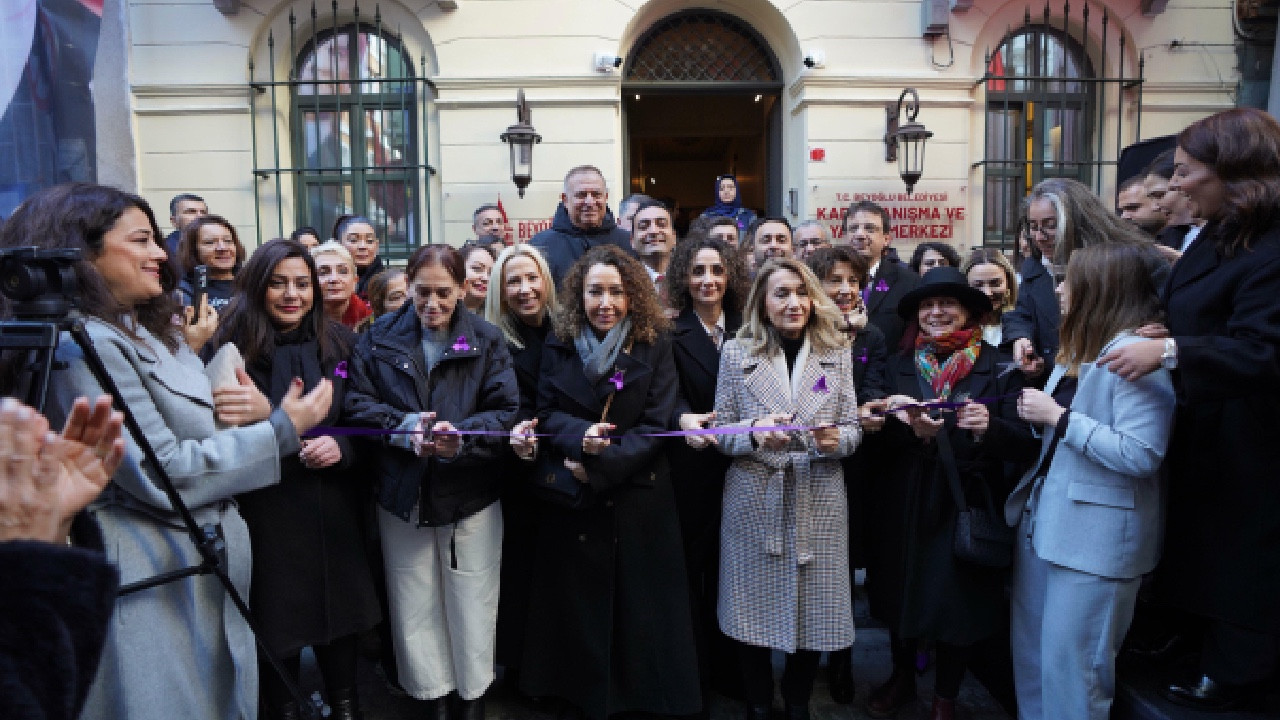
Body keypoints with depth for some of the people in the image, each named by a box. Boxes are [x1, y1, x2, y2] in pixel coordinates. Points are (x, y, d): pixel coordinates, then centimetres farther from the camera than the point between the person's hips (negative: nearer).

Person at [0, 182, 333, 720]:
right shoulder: (84, 345, -18)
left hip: (203, 564, 10)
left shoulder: (148, 333, 13)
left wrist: (258, 415, -7)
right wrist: (282, 429, -17)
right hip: (152, 579, -10)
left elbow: (194, 429, 16)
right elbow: (163, 475, -23)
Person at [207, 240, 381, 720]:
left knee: (338, 611, 14)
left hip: (332, 508, 2)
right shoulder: (230, 348, -5)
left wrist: (342, 447, -14)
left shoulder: (341, 343, 3)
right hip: (264, 513, -2)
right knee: (277, 623, 10)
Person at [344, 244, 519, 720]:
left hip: (471, 496, -1)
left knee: (472, 608, 9)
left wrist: (462, 435, -26)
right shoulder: (378, 339, 2)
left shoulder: (487, 341, -3)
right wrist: (405, 426, -20)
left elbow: (507, 412, -8)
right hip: (402, 496, 2)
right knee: (415, 609, 13)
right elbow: (355, 403, -3)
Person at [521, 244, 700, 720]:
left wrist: (599, 467, -18)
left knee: (639, 604, 6)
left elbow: (656, 426, -10)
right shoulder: (559, 343, 1)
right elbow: (546, 414, -2)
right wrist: (580, 436, -23)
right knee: (577, 601, 11)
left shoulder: (654, 345, -5)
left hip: (638, 497, -2)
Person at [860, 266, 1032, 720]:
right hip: (905, 505, 3)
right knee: (902, 596, 17)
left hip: (966, 506, -2)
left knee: (957, 603, 10)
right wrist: (910, 429, -21)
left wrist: (989, 427, -30)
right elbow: (880, 440, 0)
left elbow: (1023, 443, -10)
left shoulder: (999, 367, -6)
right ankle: (902, 678, 42)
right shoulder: (899, 366, 3)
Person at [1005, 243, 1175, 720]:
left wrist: (1058, 417, -20)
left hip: (1095, 534, -9)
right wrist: (1038, 415, 2)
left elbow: (1141, 456, -25)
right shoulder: (1079, 349, 13)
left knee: (1069, 665, 1)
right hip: (1043, 518, 9)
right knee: (1029, 650, 19)